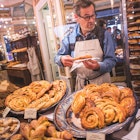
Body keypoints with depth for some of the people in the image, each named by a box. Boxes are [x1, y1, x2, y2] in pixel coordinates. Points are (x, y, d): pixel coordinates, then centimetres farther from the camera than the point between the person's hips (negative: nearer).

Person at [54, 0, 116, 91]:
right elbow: (58, 57, 3)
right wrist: (62, 59, -21)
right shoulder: (70, 38, -5)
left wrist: (98, 66, -31)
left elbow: (111, 60, -10)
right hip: (81, 83, 2)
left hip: (102, 81, -1)